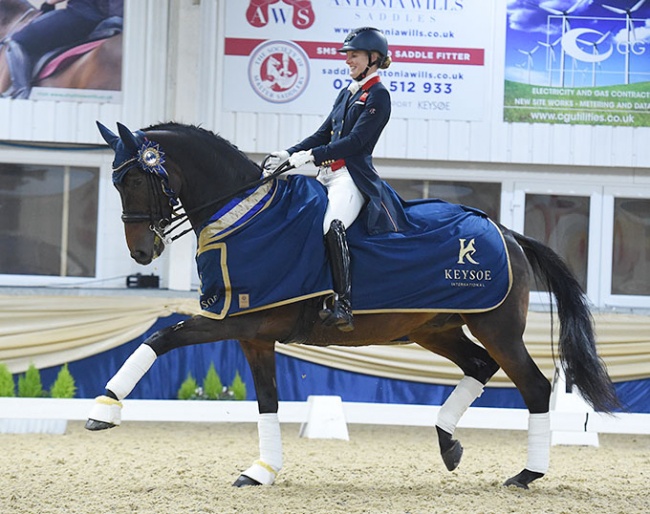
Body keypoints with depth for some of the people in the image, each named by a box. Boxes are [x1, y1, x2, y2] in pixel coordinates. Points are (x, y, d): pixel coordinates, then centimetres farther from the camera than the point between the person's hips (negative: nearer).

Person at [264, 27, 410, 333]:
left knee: (332, 225, -34)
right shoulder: (346, 94, 21)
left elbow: (356, 141, -14)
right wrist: (290, 154, 7)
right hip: (327, 175, 10)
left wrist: (312, 156, -18)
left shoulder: (378, 96, -5)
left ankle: (342, 304, -36)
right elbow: (324, 134, 21)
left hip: (353, 177, -10)